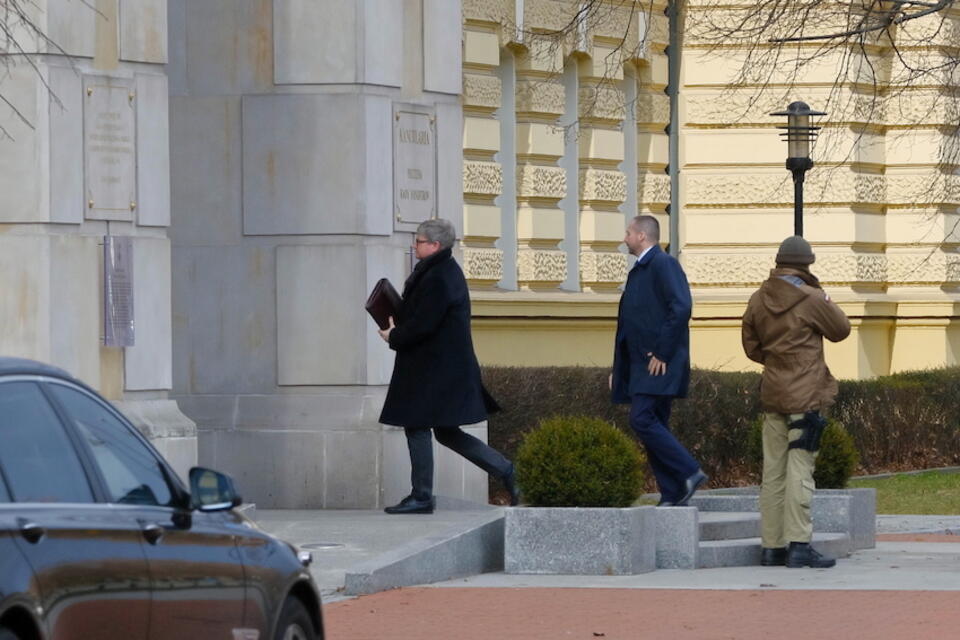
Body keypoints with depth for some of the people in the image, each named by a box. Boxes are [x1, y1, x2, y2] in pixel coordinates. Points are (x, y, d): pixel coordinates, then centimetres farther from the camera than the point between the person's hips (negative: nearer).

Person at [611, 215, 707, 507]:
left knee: (643, 420, -18)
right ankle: (672, 496, 6)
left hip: (659, 364, -10)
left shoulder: (663, 264, -9)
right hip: (641, 365, 10)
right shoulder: (637, 272, 21)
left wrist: (662, 354, -21)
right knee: (653, 426, 6)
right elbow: (627, 324, 24)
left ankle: (689, 473, -14)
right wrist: (618, 370, 21)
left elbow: (681, 308, -21)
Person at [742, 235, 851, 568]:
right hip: (805, 394, -6)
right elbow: (841, 330, 3)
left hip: (772, 392, 6)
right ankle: (798, 544, -13)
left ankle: (771, 546, 10)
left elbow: (752, 347, 13)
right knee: (800, 469, -8)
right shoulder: (811, 299, -11)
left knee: (773, 471, 8)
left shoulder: (759, 300, 6)